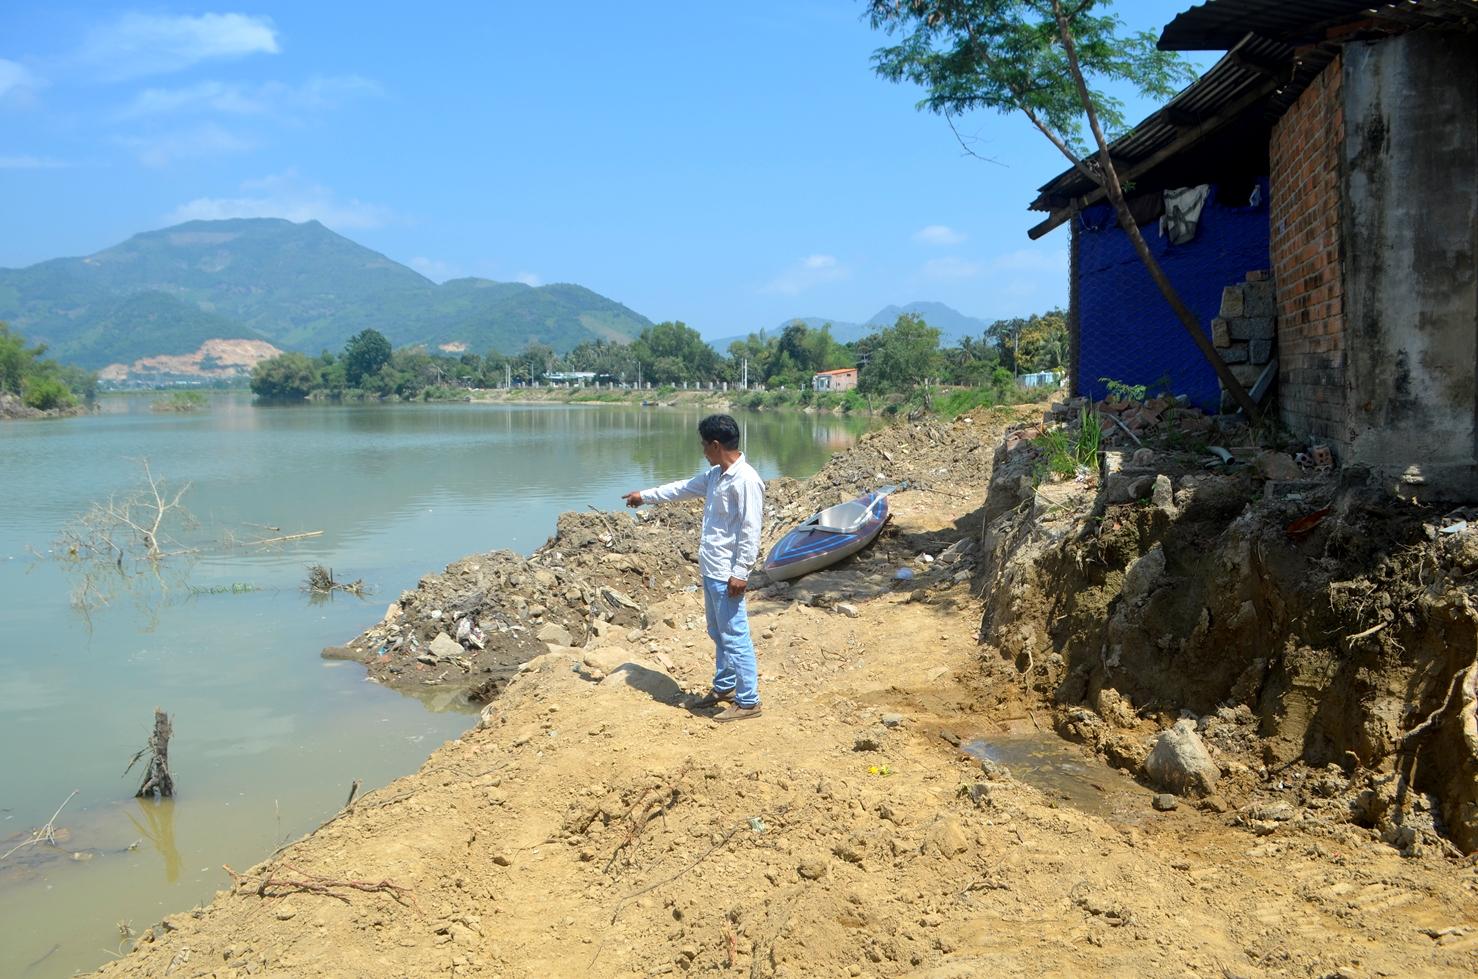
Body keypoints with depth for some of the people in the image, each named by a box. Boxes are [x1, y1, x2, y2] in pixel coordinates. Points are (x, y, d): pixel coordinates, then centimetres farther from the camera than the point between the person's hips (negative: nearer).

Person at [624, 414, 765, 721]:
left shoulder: (745, 480, -20)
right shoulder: (715, 474, 10)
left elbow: (751, 531, -21)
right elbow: (684, 488, 27)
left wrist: (740, 572, -22)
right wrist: (645, 495, 35)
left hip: (727, 574, -10)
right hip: (710, 569, 10)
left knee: (735, 637, -4)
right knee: (718, 634, 20)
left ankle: (748, 701, 4)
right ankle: (723, 687, 35)